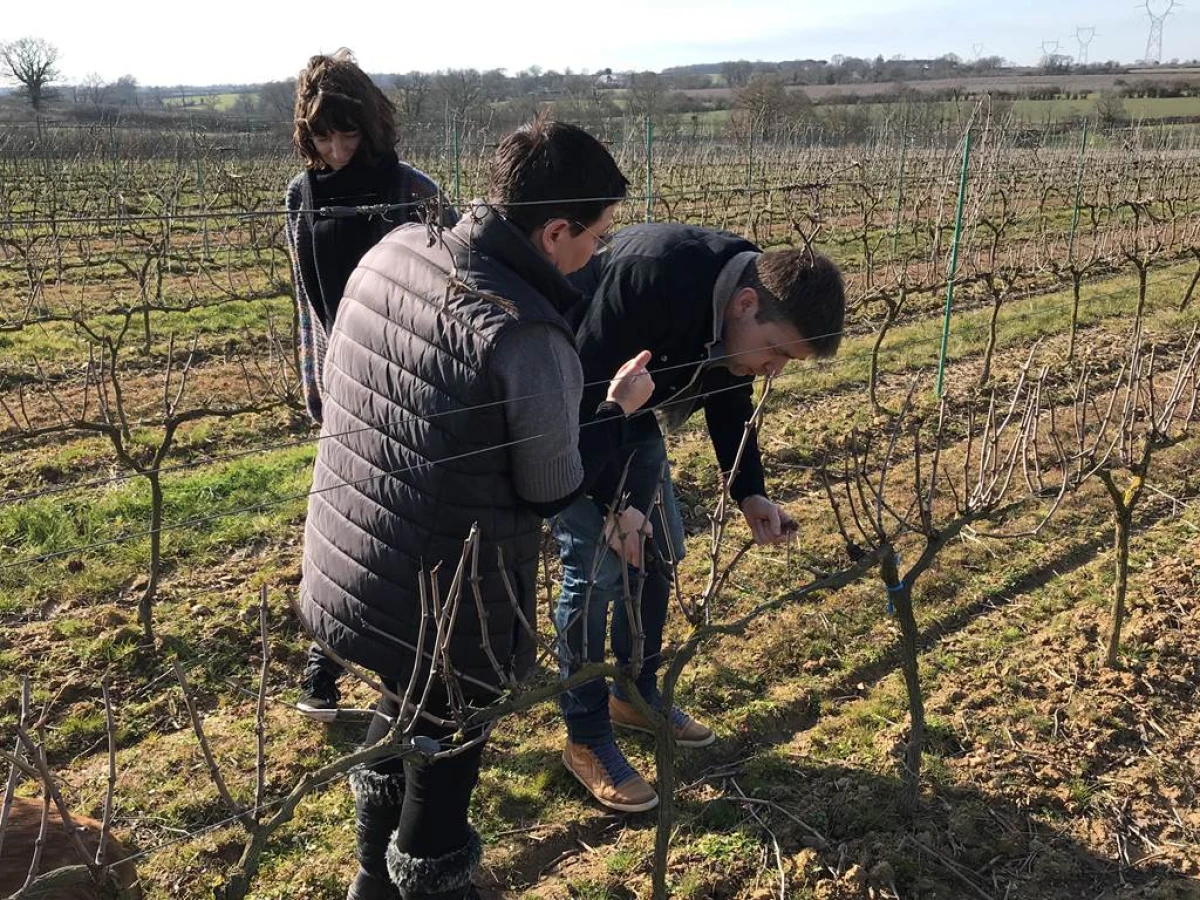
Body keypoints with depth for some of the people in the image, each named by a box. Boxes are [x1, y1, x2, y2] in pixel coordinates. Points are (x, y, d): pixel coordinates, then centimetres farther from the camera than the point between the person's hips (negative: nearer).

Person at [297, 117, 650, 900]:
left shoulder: (393, 250, -4)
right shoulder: (529, 338, -27)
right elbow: (554, 492, -14)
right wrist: (619, 408, 1)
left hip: (343, 569, 8)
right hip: (440, 608, -8)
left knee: (403, 715, 31)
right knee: (444, 763, 18)